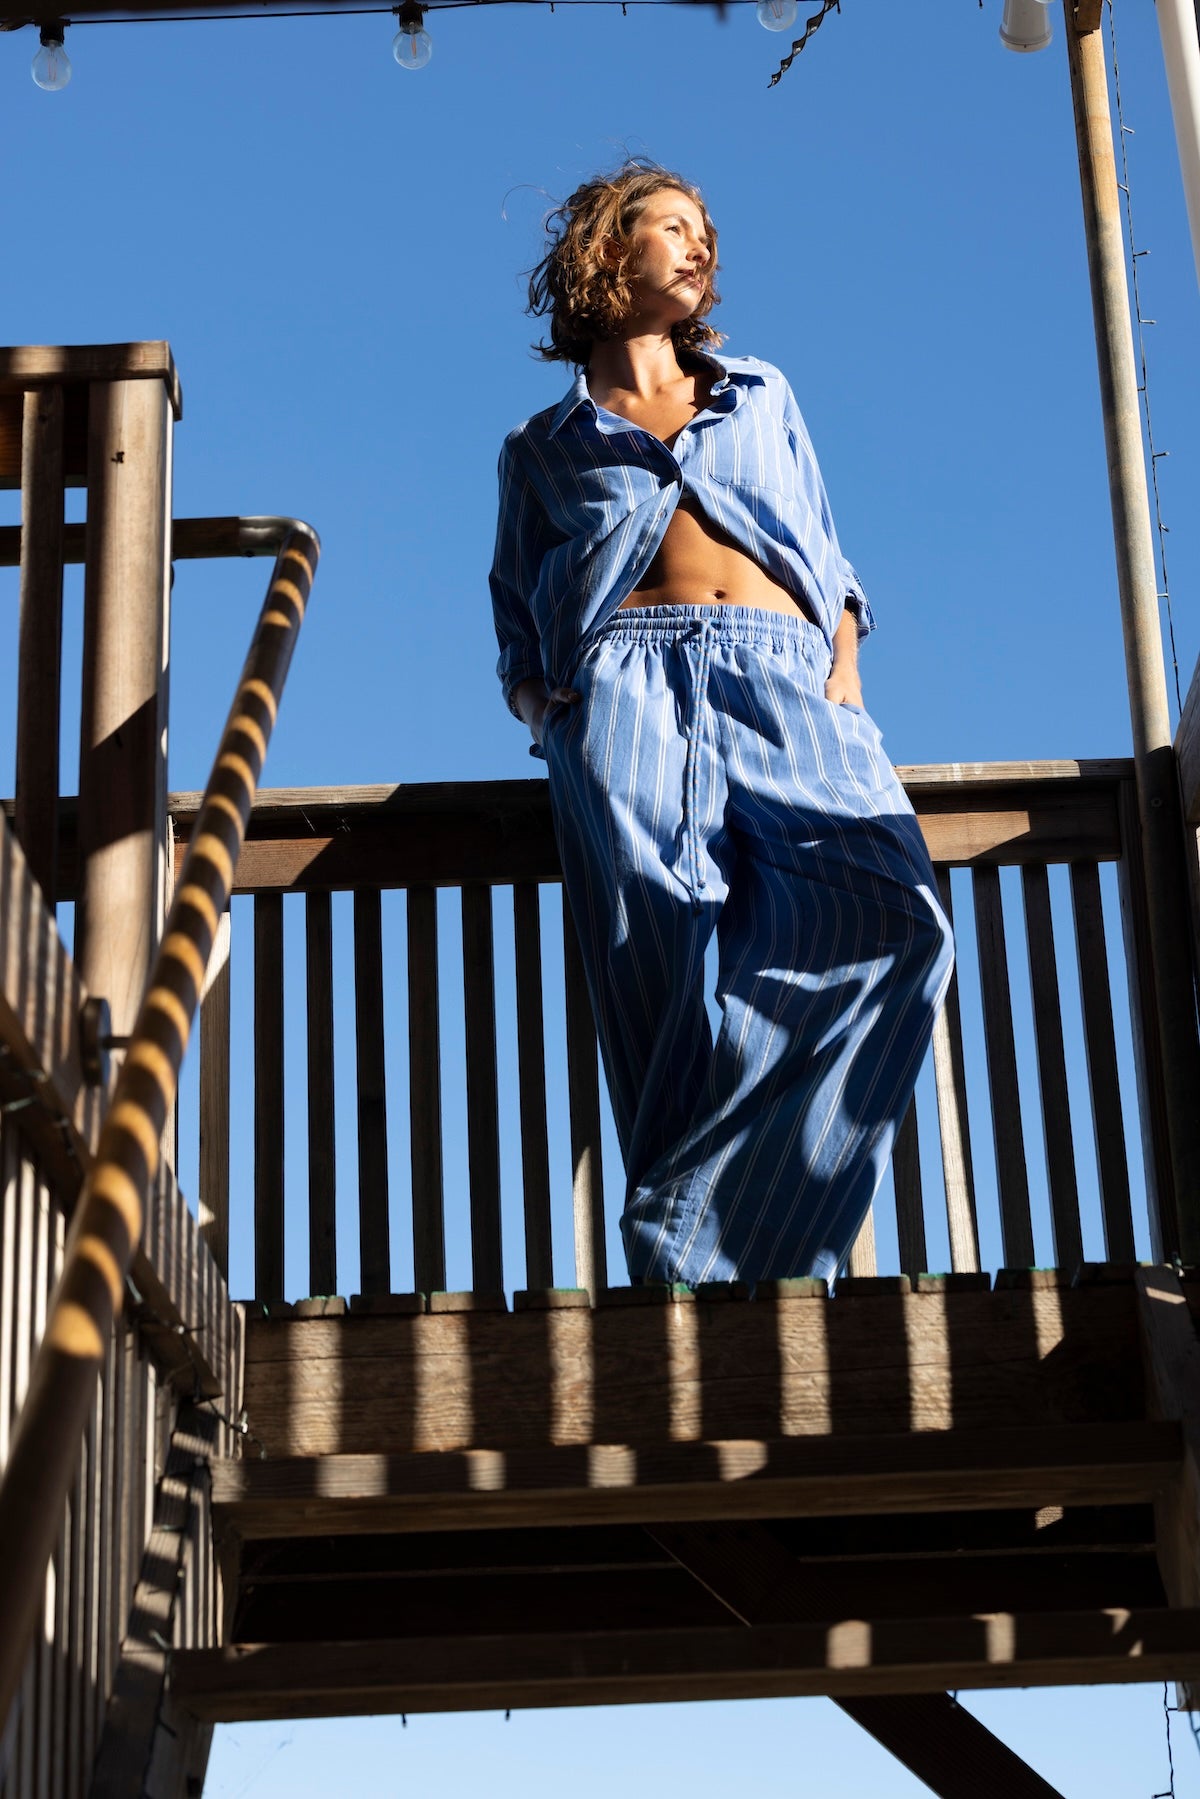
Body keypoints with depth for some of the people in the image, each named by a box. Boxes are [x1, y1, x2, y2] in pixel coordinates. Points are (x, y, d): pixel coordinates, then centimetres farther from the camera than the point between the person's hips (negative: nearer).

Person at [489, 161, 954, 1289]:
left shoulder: (763, 396, 34)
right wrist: (548, 709, -1)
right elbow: (519, 633, 21)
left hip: (787, 683, 1)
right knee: (654, 965, -27)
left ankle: (693, 1239, -35)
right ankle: (690, 1283, -30)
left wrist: (843, 677, 8)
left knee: (888, 912, -30)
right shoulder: (542, 448, 27)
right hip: (626, 679, -1)